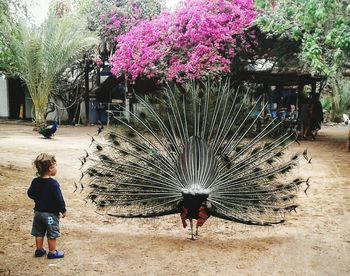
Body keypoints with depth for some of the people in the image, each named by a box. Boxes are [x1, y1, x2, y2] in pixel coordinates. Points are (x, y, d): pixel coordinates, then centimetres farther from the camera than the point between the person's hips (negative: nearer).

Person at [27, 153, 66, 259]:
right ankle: (52, 252, 16)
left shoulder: (35, 181, -3)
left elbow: (30, 194, 7)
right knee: (52, 234, 7)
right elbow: (58, 199, -20)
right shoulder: (53, 183, -22)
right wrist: (63, 210, -9)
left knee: (39, 233, 18)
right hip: (51, 213, -6)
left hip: (38, 211, 6)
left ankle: (39, 250, 28)